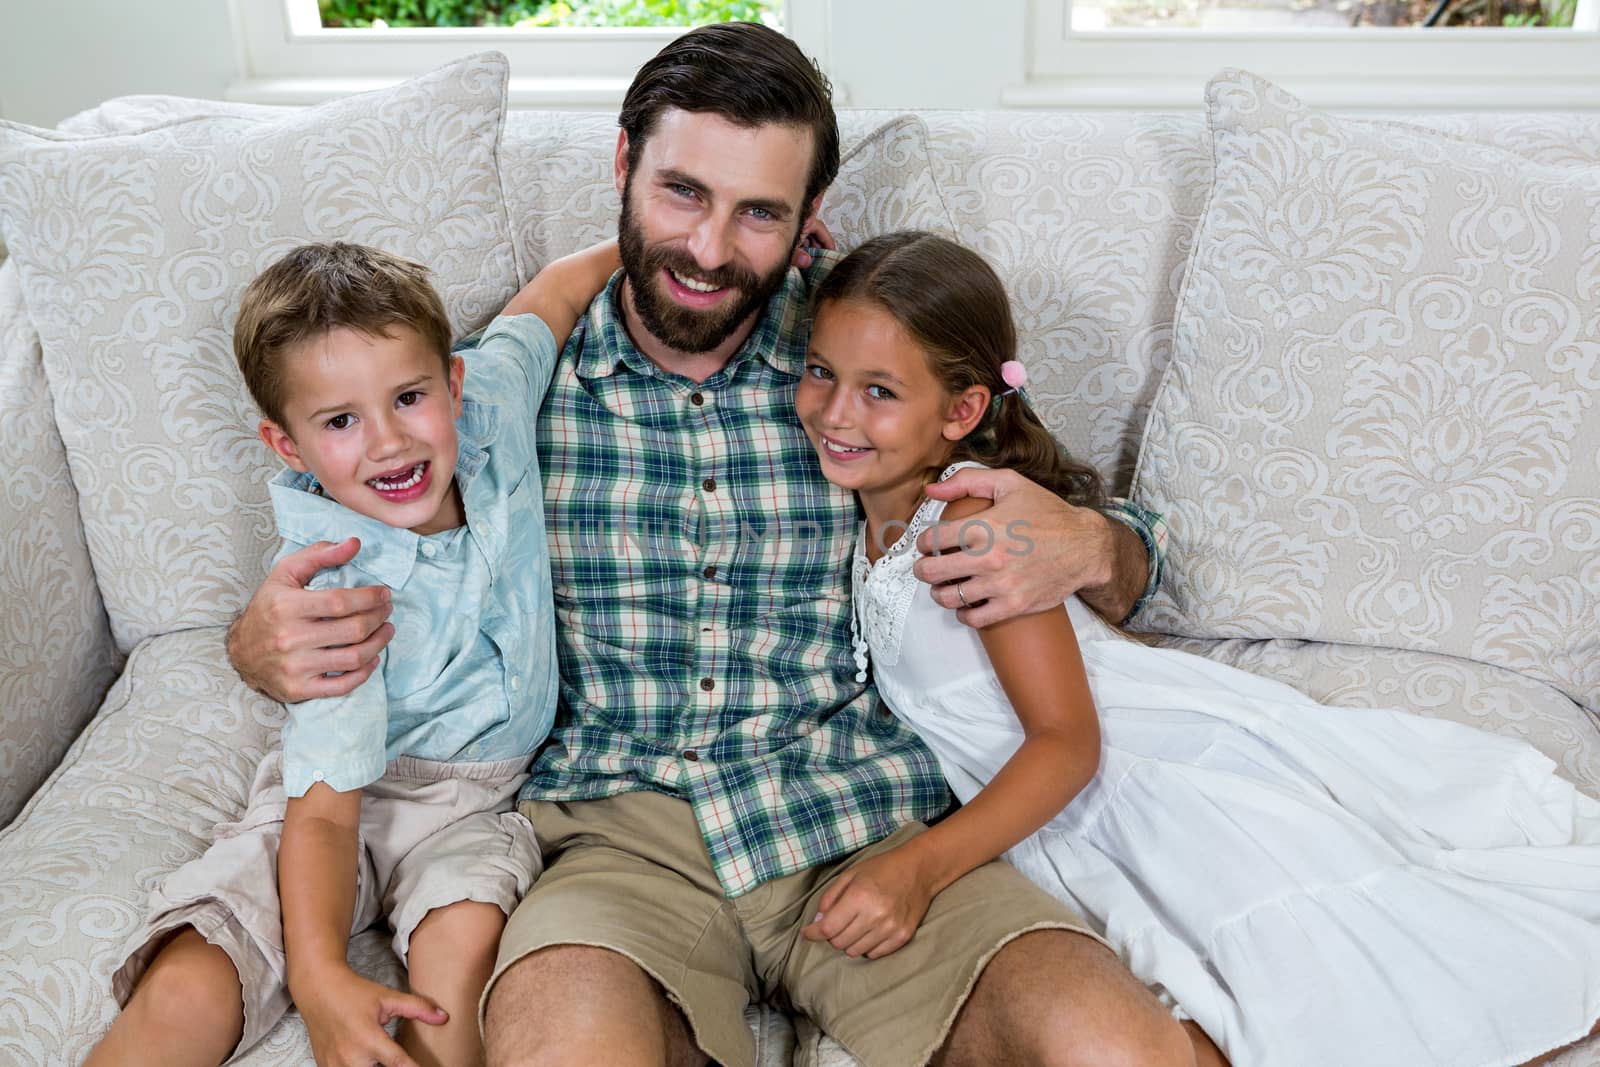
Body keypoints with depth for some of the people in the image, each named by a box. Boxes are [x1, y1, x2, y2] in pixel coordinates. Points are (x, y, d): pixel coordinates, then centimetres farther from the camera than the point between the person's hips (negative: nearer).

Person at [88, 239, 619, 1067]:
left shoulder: (490, 404, -12)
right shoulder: (329, 592, -23)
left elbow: (554, 290, 9)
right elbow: (324, 811, -23)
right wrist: (319, 976, -35)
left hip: (480, 796, 3)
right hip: (348, 792, -2)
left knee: (463, 941, -31)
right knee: (182, 998, -22)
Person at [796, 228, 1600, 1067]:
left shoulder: (975, 526, -15)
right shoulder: (870, 516, 7)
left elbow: (1068, 742, -18)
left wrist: (918, 868, -28)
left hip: (1167, 764, -7)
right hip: (1084, 817, 8)